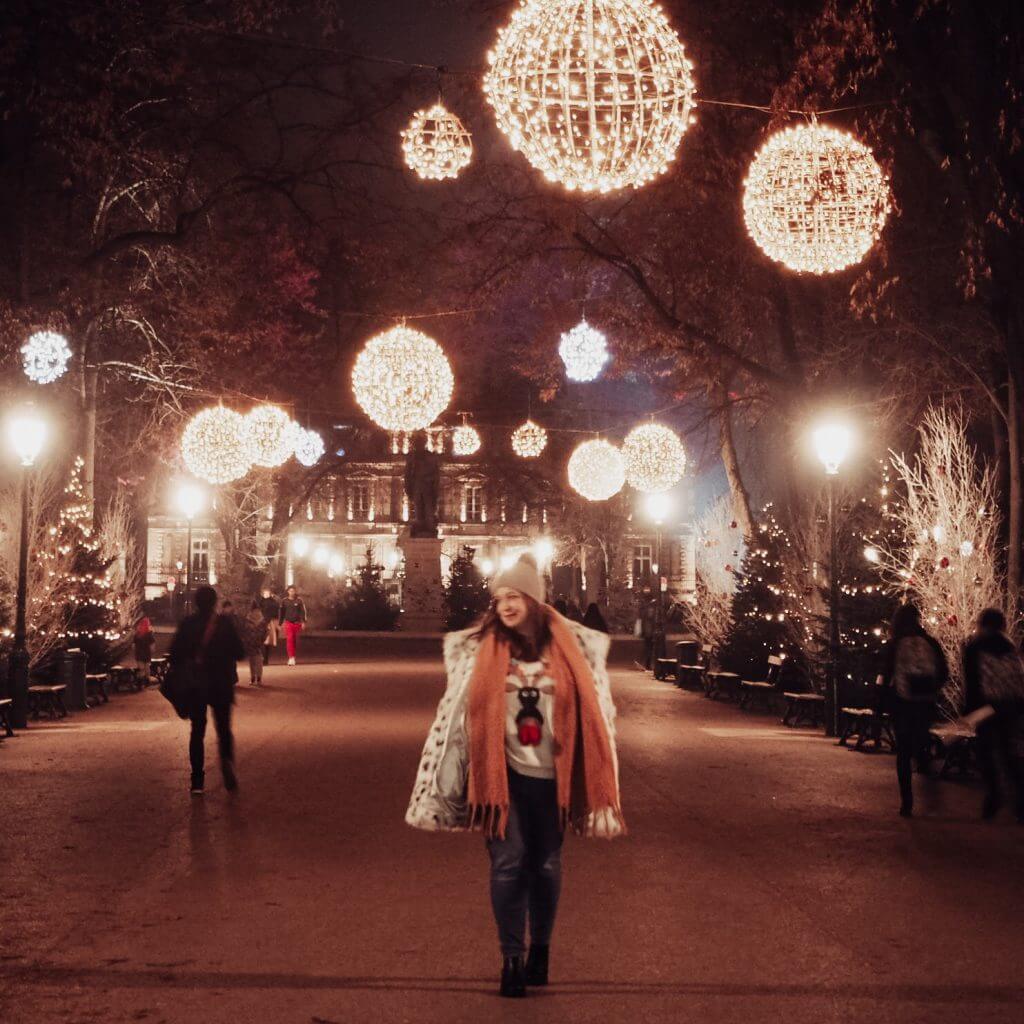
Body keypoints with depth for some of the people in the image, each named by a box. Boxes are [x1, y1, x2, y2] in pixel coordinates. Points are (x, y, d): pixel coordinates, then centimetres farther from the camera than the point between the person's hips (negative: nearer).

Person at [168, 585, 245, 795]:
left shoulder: (187, 624, -3)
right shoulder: (226, 623, -7)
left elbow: (175, 653, -5)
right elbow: (240, 652, -7)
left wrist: (180, 673, 10)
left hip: (195, 685, 1)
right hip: (222, 684, -1)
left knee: (197, 731, 10)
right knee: (224, 728, 12)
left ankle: (197, 780, 4)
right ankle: (227, 761, -17)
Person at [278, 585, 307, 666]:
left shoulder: (299, 600, 1)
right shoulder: (284, 601, 5)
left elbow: (303, 611, 1)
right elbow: (282, 613, 11)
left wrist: (303, 622, -8)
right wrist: (280, 623, 10)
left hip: (297, 623, 0)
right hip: (288, 623, 0)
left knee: (296, 641, 7)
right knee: (289, 639, -14)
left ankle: (294, 657, 20)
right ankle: (291, 657, -19)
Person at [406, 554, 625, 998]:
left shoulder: (567, 646, 1)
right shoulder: (481, 648, -1)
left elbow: (590, 707, 6)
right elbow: (459, 710, 3)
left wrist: (591, 778, 5)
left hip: (550, 772, 1)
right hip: (503, 772, -1)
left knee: (546, 863, 10)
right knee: (508, 861, -3)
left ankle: (541, 950, 26)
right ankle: (511, 958, 7)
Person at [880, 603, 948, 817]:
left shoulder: (895, 644, -7)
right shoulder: (930, 643, 1)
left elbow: (887, 674, -9)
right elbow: (944, 673, 1)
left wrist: (884, 697, 4)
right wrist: (931, 691, 15)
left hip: (901, 703, -2)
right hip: (926, 703, 2)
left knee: (903, 752, 5)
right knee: (921, 746, 22)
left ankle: (907, 802, 2)